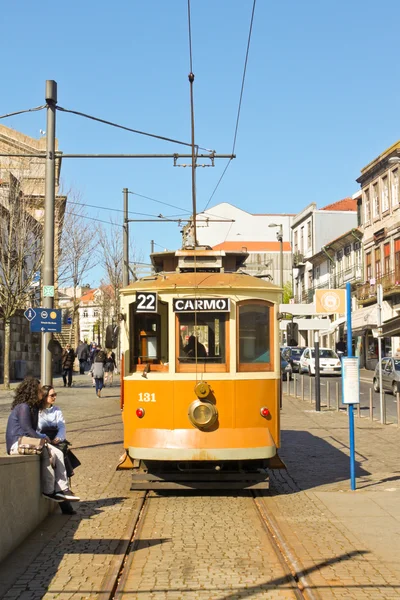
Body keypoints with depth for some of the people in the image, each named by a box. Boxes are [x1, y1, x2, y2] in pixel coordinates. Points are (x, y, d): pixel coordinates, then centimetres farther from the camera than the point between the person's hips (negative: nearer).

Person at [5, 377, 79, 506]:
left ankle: (62, 489, -10)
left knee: (58, 453, -5)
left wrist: (42, 437, 3)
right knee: (48, 454, -28)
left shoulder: (33, 407, 18)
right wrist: (42, 437, -11)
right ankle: (48, 491, -18)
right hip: (17, 444, -10)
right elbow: (27, 430, -19)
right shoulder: (23, 407, -13)